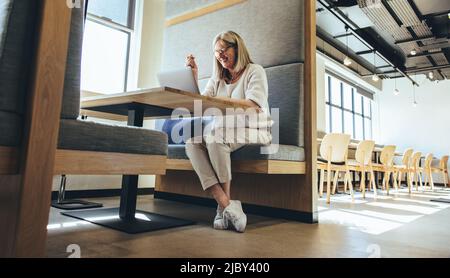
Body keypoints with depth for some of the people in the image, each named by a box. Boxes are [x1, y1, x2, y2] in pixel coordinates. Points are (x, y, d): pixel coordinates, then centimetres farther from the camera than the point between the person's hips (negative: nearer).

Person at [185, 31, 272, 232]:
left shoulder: (255, 71, 3)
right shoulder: (217, 78, 21)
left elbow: (255, 106, -15)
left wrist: (222, 100, -17)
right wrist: (194, 76, 2)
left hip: (252, 132, -5)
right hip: (224, 131, 6)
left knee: (214, 138, -35)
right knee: (192, 143, -25)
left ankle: (225, 205, -22)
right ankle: (227, 205, -33)